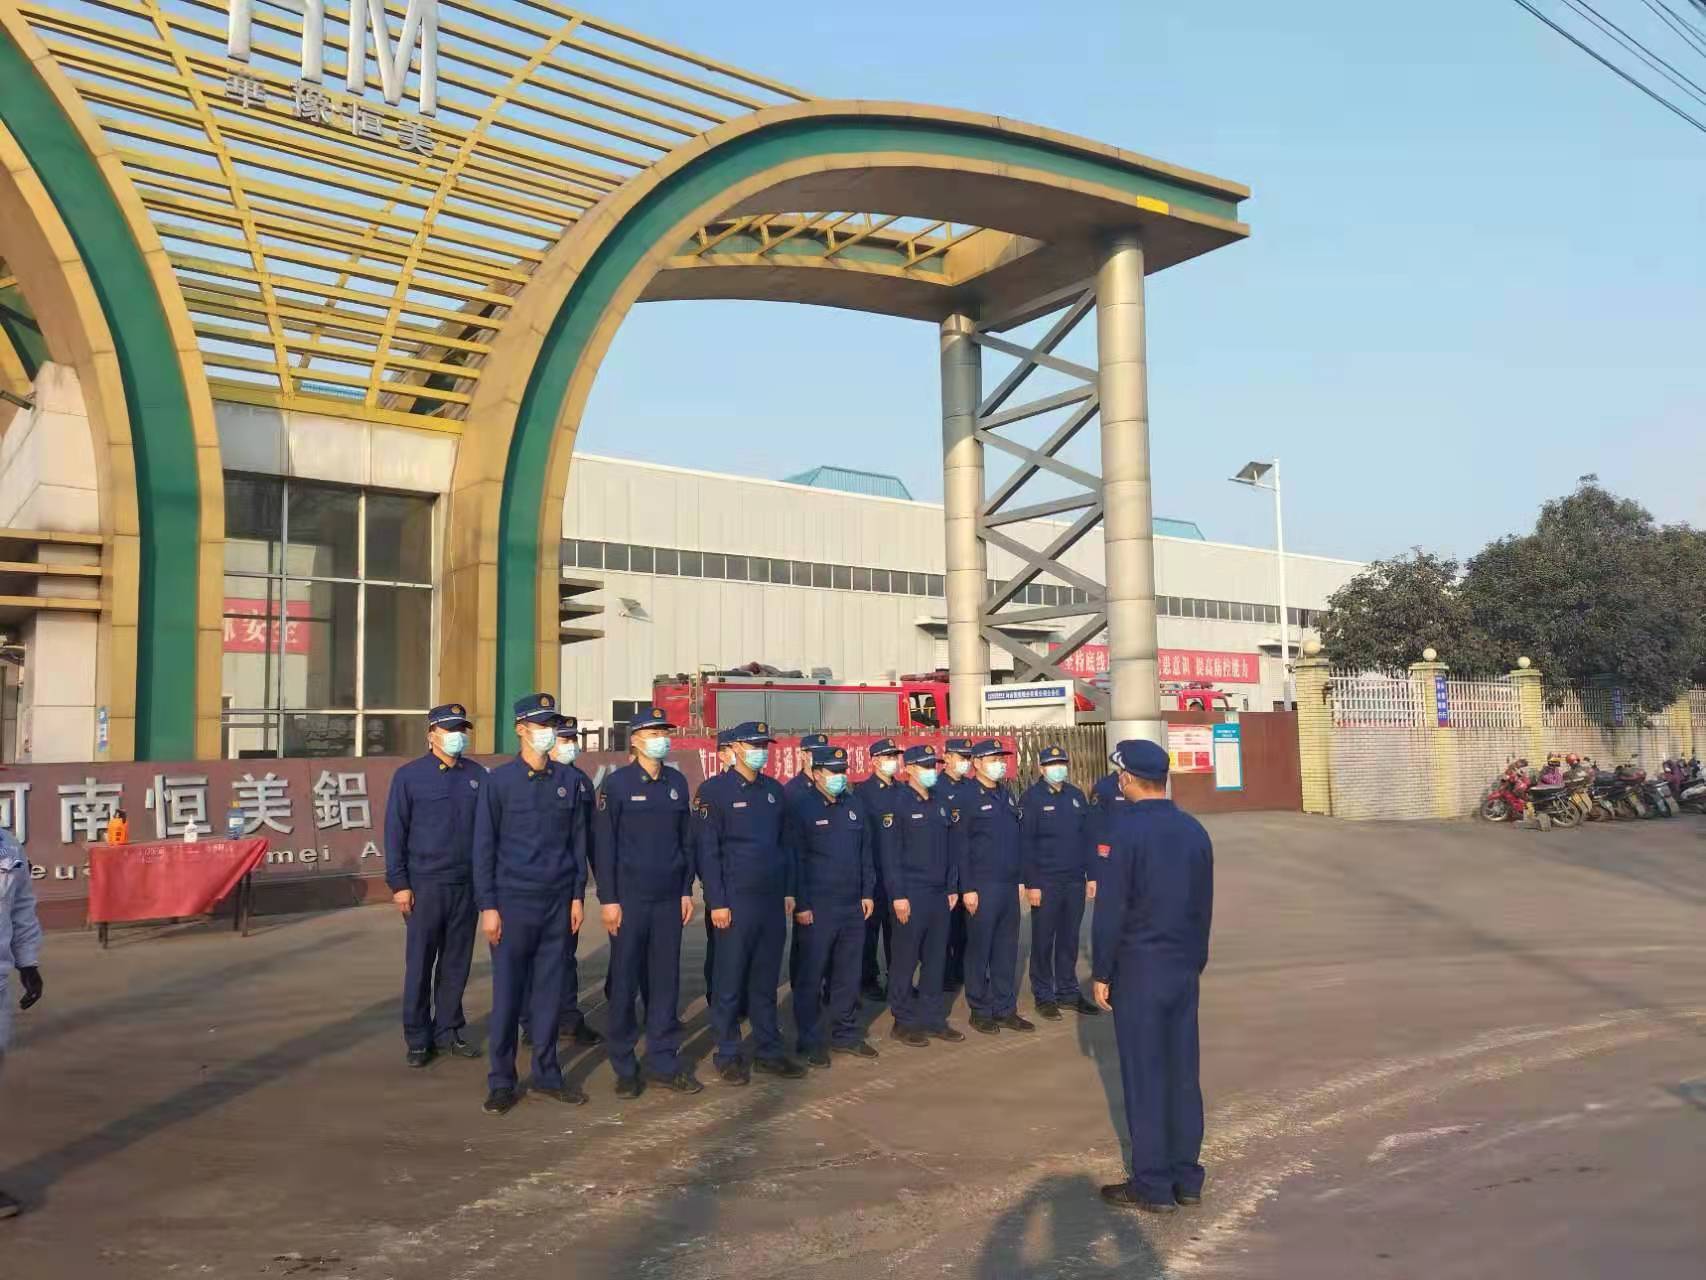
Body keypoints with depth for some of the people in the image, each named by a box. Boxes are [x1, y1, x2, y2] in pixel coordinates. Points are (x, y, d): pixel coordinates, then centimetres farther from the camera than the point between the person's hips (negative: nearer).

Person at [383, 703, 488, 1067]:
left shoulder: (477, 775, 6)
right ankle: (417, 1039, 15)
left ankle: (448, 1031, 22)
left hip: (468, 885, 3)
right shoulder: (409, 775, -2)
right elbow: (395, 832, -2)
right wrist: (399, 884, -6)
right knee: (420, 965, 4)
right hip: (425, 885, -3)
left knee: (457, 963, 10)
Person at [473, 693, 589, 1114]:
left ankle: (547, 1074, 21)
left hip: (558, 902, 3)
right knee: (507, 992, 2)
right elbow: (483, 846, -2)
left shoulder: (567, 781, 7)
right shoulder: (499, 780, -3)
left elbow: (577, 840, 11)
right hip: (513, 901, -3)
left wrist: (577, 895, 6)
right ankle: (501, 1081, 14)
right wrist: (487, 906, -6)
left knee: (550, 989, 9)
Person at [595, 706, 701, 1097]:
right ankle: (624, 1067, 16)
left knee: (666, 980, 8)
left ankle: (664, 1061, 19)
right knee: (624, 982, 4)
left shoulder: (677, 782, 8)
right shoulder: (616, 783, -5)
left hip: (669, 900, 4)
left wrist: (686, 890, 8)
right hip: (629, 899, -4)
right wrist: (607, 899, -10)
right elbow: (603, 845, -6)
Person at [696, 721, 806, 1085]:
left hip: (773, 901, 5)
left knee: (767, 980, 12)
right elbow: (707, 850, -10)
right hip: (735, 901, -5)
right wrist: (716, 902, -13)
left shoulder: (774, 790, 12)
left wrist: (789, 891, 11)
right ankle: (728, 1055, 14)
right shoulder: (714, 790, -6)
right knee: (729, 981, 3)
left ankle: (768, 1051, 22)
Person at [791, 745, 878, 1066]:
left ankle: (845, 1034, 25)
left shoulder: (856, 806, 10)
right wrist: (801, 905, -12)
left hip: (853, 907, 5)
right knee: (811, 976, 3)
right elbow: (796, 859, -9)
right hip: (817, 909, -5)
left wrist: (867, 892, 10)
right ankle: (810, 1041, 13)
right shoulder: (803, 808, -7)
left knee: (848, 973, 12)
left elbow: (867, 851, 15)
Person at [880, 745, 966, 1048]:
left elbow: (952, 848, 14)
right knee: (907, 959, 2)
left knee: (936, 958, 11)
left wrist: (952, 887, 9)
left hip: (940, 894, 6)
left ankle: (933, 1019, 21)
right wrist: (898, 895, -14)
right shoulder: (897, 804, -8)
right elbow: (889, 853, -11)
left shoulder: (942, 803, 11)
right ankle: (903, 1023, 13)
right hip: (911, 895, -6)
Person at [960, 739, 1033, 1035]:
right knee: (979, 949, 3)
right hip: (982, 887, -7)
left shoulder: (1006, 795, 13)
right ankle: (980, 1011, 14)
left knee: (1007, 948, 11)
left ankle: (1005, 1009, 20)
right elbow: (960, 846, -11)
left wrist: (1021, 879, 13)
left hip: (1010, 885, 7)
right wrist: (967, 888, -14)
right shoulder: (967, 797, -9)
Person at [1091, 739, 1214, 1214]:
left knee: (1144, 1076, 2)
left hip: (1138, 970, -6)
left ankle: (1153, 1186, 10)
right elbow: (1205, 906, 11)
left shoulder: (1124, 831, -15)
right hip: (1185, 969, 6)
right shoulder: (1194, 830, 5)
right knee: (1183, 1072, 12)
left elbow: (1110, 911, -15)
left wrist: (1101, 973, -6)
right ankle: (1187, 1178, 21)